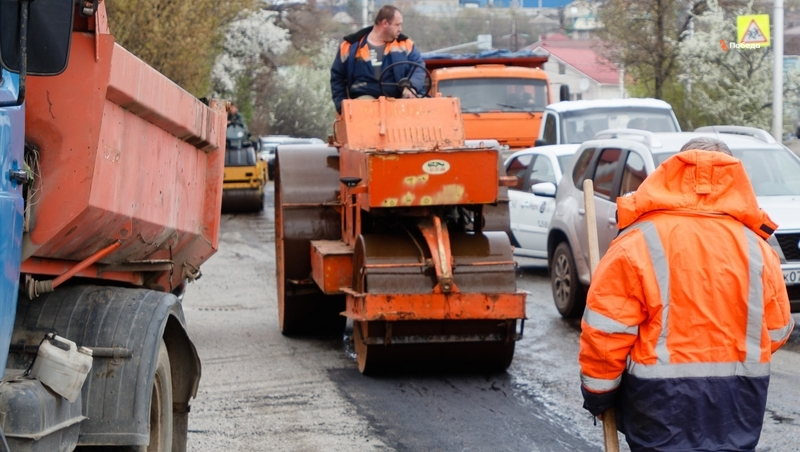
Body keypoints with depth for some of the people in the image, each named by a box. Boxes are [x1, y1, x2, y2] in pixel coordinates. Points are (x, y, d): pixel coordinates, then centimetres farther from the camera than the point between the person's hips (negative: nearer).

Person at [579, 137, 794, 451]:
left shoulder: (638, 243, -10)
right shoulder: (757, 248, 2)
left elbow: (605, 332, -11)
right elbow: (777, 331, 11)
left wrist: (598, 394, 2)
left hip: (663, 402, -3)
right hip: (736, 402, 4)